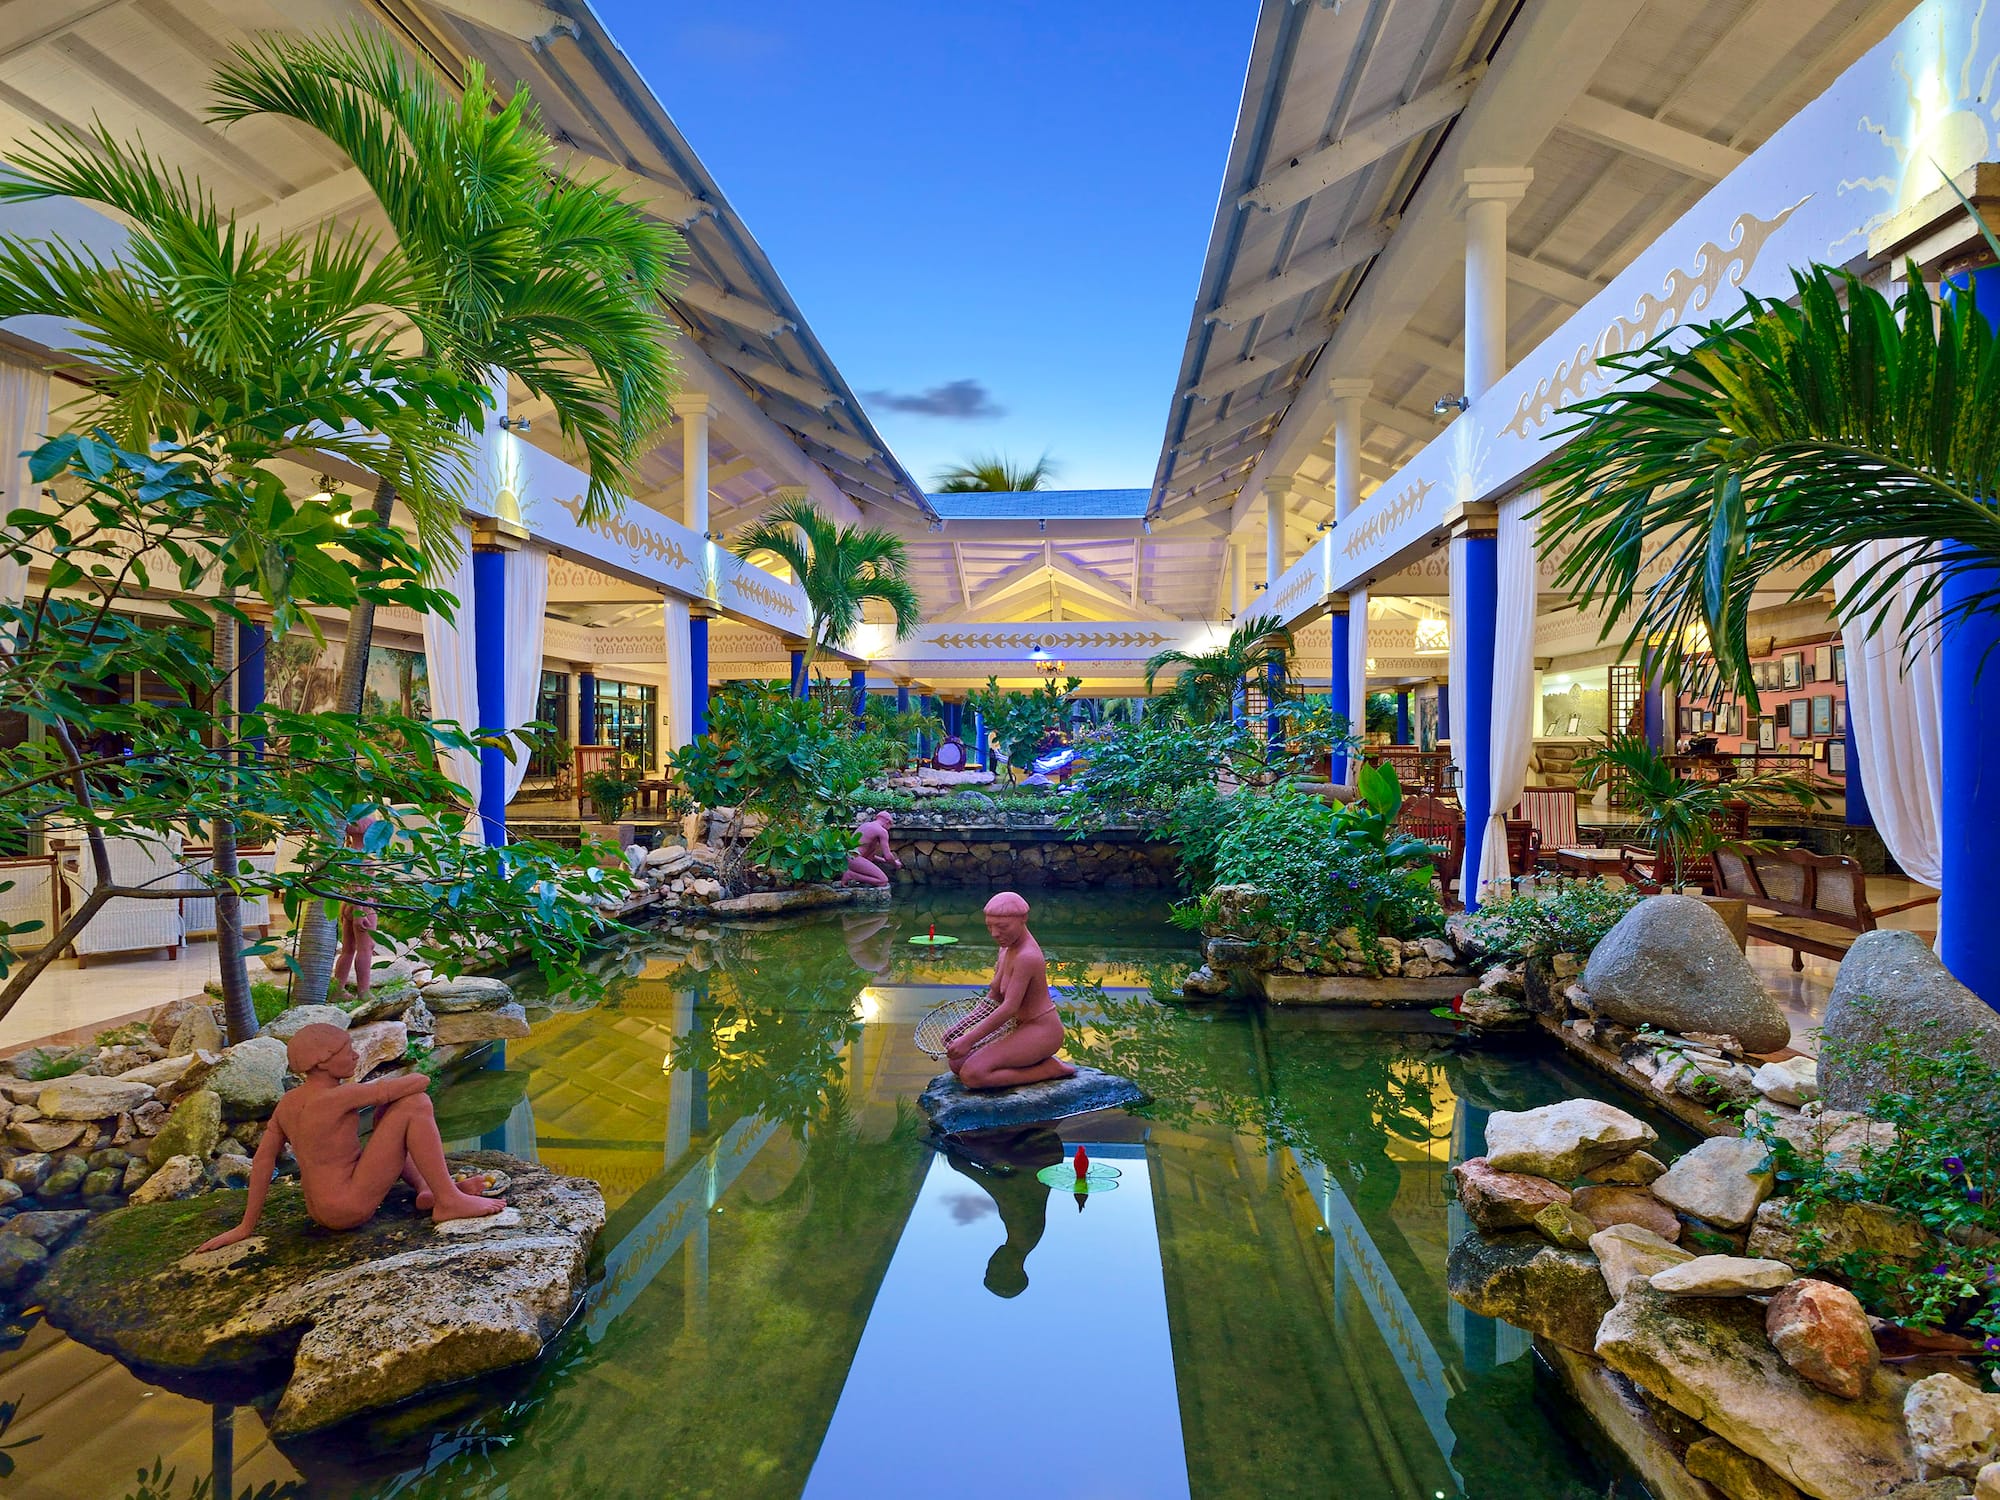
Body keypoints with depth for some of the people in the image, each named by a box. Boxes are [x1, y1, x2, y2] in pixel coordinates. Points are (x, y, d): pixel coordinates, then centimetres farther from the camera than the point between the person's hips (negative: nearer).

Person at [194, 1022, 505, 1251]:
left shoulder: (287, 1103, 5)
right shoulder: (337, 1097, -20)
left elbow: (263, 1159, 7)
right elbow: (420, 1081, -20)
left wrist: (246, 1227, 12)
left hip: (322, 1212, 9)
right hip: (352, 1210, -9)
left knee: (390, 1110, 19)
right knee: (415, 1105, -14)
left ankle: (426, 1189, 9)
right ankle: (449, 1201, -12)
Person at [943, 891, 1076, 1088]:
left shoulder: (1026, 957, -24)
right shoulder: (1008, 948, 6)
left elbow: (1009, 1007, -27)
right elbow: (994, 998, 11)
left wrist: (968, 1040, -23)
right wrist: (959, 1028, 3)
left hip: (1040, 1032, -10)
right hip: (1021, 1027, 10)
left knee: (971, 1075, -22)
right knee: (957, 1063, 7)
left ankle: (1049, 1069, -9)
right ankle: (1039, 1061, 8)